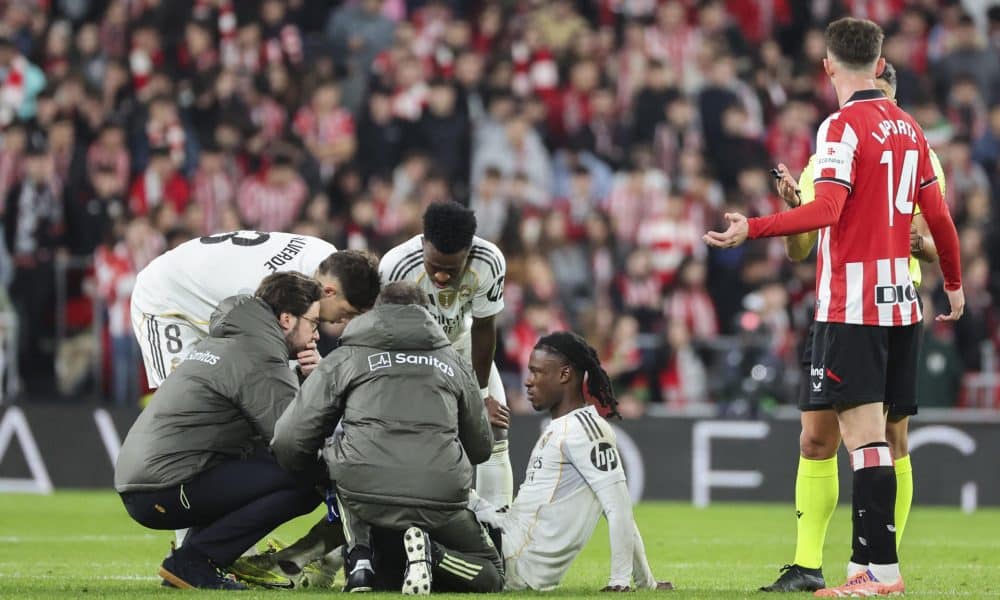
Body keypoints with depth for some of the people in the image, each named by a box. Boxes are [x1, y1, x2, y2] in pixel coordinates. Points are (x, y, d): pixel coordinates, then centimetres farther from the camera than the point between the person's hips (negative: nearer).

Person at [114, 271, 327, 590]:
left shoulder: (220, 340, 22)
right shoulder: (259, 358, -10)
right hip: (168, 489, -10)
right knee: (305, 482, -13)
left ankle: (192, 559, 11)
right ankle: (193, 561, -11)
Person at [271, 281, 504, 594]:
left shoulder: (344, 358, 16)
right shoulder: (453, 362, 23)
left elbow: (289, 442, 9)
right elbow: (481, 448, 29)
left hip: (364, 497, 0)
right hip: (441, 501, 1)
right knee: (491, 575, 23)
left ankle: (360, 557, 6)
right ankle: (432, 554, -11)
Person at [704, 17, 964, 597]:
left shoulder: (843, 126, -10)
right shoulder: (909, 127, 12)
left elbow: (827, 208, -22)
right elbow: (939, 216, 15)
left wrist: (751, 229, -21)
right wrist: (955, 284, 27)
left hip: (852, 305, -7)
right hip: (901, 300, 7)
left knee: (865, 435, -10)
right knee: (880, 436, 9)